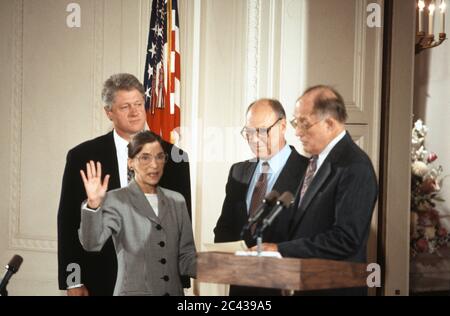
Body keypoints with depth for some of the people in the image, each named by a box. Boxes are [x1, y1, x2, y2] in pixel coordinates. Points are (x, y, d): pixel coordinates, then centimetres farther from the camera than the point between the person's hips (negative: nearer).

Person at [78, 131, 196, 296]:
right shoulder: (117, 200, -6)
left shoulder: (177, 201, 7)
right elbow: (92, 243, -19)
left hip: (174, 291, 4)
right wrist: (93, 204, -34)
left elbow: (185, 257, 6)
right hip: (134, 291, -4)